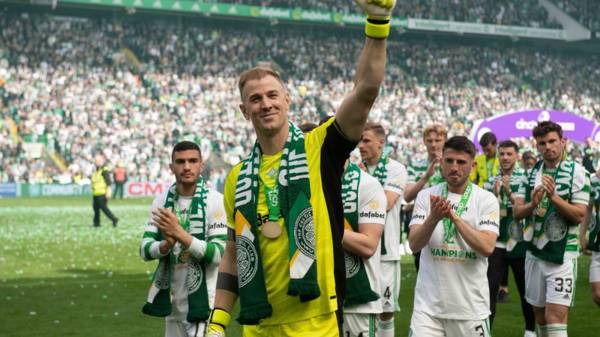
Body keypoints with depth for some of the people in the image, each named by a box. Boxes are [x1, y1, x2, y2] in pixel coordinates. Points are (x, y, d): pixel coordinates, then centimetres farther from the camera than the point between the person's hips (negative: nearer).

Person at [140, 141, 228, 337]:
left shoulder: (215, 201, -10)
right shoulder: (162, 201, 5)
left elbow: (219, 254, -17)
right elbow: (145, 250, 1)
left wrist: (180, 234, -27)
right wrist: (166, 244, -21)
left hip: (202, 302, -5)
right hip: (172, 301, 5)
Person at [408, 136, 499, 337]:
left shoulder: (486, 200, -1)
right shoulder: (426, 196, 4)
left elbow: (487, 247, -14)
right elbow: (414, 244, -6)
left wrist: (454, 216, -20)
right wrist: (434, 218, -24)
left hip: (471, 305, -1)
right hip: (428, 304, 1)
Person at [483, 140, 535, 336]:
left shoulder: (525, 179, -2)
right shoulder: (490, 182, 6)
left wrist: (509, 192, -21)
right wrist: (495, 195, -14)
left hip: (520, 243, -1)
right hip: (497, 243, 1)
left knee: (525, 289, 10)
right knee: (490, 289, -6)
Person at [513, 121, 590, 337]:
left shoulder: (576, 172, -6)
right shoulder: (531, 173, 8)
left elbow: (579, 215, -12)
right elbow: (517, 212, 3)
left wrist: (554, 197, -25)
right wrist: (533, 204, -17)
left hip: (562, 254, -5)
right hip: (534, 252, 5)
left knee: (555, 317, -13)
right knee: (540, 316, 13)